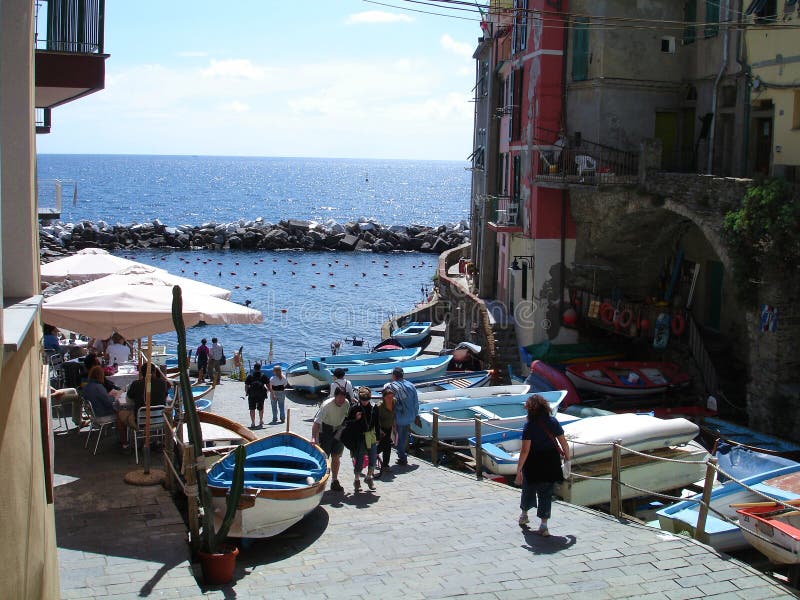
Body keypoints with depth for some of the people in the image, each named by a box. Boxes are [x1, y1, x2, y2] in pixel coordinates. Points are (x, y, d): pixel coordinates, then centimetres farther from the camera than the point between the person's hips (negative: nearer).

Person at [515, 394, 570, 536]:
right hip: (551, 464, 2)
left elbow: (525, 450, -19)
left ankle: (524, 514, 41)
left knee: (529, 489, 20)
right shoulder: (553, 422, -5)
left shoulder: (529, 426, -16)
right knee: (546, 493, 11)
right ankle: (543, 525, 7)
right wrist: (567, 456, 18)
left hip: (533, 464, -2)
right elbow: (564, 444, -1)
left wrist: (519, 470, -16)